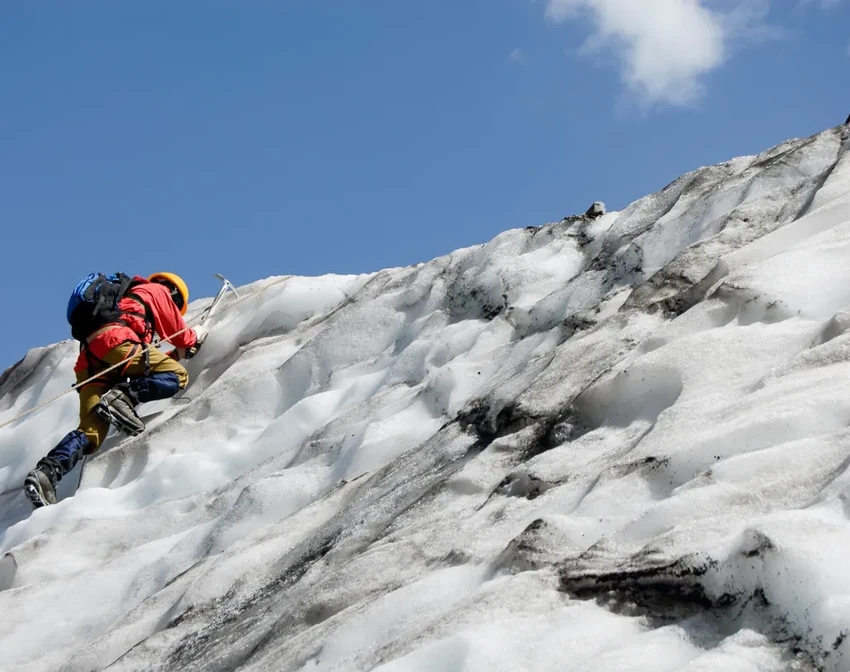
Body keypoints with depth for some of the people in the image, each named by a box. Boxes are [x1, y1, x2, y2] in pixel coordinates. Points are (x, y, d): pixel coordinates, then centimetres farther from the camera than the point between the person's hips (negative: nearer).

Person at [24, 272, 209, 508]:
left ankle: (47, 471, -27)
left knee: (91, 433, -4)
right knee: (177, 375, -7)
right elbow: (179, 334, 22)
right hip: (115, 342, -8)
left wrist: (177, 353, 47)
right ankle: (123, 397, -27)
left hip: (89, 361, 8)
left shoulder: (127, 297, 44)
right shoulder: (158, 290, 22)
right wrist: (196, 337, 43)